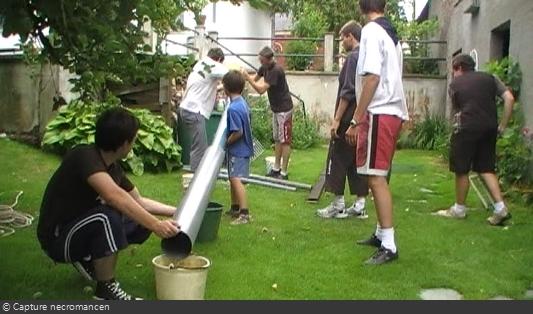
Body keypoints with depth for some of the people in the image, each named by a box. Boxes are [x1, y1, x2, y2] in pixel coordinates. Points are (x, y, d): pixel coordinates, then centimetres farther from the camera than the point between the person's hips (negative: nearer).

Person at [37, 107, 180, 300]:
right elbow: (114, 196, -42)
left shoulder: (113, 167, 0)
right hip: (58, 239, -8)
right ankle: (106, 290, -17)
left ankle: (89, 260, 14)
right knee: (107, 216, -34)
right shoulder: (85, 157, -25)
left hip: (79, 230, 8)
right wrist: (156, 225, -41)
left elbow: (139, 201, 13)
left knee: (141, 221, 2)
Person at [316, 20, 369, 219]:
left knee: (338, 160, 1)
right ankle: (360, 205, 13)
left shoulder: (353, 57, -12)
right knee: (359, 161, 10)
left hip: (348, 120, -8)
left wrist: (337, 119, -16)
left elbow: (348, 91, -18)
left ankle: (338, 205, 6)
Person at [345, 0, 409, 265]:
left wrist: (356, 120, -17)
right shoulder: (392, 34, 18)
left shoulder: (372, 31, -8)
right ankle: (381, 233, 25)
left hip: (379, 113, -9)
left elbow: (372, 77, -18)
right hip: (394, 111, 9)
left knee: (376, 178, -9)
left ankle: (389, 246, -8)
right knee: (378, 177, 16)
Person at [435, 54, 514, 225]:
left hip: (467, 128, -4)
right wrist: (503, 125, 6)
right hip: (490, 128, 4)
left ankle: (459, 209, 20)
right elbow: (509, 98, 3)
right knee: (486, 168, 13)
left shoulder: (455, 84, 8)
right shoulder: (490, 78, 13)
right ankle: (500, 208, 4)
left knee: (461, 170, 8)